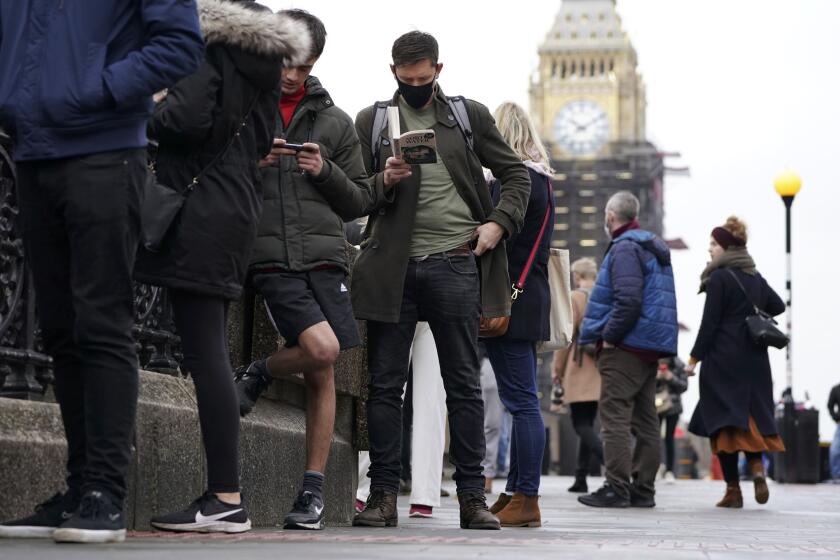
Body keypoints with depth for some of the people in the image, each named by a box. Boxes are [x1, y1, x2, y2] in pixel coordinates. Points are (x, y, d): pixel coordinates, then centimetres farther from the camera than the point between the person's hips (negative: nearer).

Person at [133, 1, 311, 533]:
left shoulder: (209, 50, -7)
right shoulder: (257, 58, 19)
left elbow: (184, 121, -20)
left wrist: (147, 117, 1)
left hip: (202, 214, -9)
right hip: (240, 207, 9)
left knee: (204, 353, -10)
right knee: (212, 352, 11)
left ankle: (226, 498, -12)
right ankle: (225, 493, 11)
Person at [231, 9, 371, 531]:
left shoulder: (334, 121, 14)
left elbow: (359, 202, 14)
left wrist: (326, 171, -4)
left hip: (324, 254, 3)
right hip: (268, 256, -3)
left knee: (323, 376, 1)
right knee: (321, 349, -23)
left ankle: (314, 489, 10)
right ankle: (258, 374, 8)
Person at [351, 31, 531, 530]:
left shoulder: (470, 116, 11)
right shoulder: (372, 121, 10)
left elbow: (517, 174, 14)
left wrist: (499, 223, -2)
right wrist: (384, 181, -14)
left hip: (454, 264, 0)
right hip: (392, 265, 0)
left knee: (465, 385, 1)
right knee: (385, 384, 1)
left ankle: (472, 495, 5)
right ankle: (384, 494, 6)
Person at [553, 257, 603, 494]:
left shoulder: (574, 298, -5)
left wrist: (558, 369, 0)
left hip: (579, 369, -6)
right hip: (602, 371, 6)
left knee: (581, 424, -7)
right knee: (587, 423, 12)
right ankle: (581, 479, 13)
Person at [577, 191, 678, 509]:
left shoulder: (624, 248, -11)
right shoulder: (655, 248, 19)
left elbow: (628, 301, -23)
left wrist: (608, 337, -14)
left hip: (625, 348, -10)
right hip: (652, 347, 10)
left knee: (615, 416, -8)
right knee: (645, 420, 10)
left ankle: (616, 489, -11)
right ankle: (643, 490, 12)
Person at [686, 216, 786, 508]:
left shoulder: (719, 278, -10)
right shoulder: (756, 278, 11)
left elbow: (709, 324, -12)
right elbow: (778, 306, 25)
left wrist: (694, 359, -7)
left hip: (723, 359, -6)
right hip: (755, 360, 6)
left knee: (722, 420, -3)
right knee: (753, 415, 13)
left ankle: (733, 489, -6)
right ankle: (757, 465, -13)